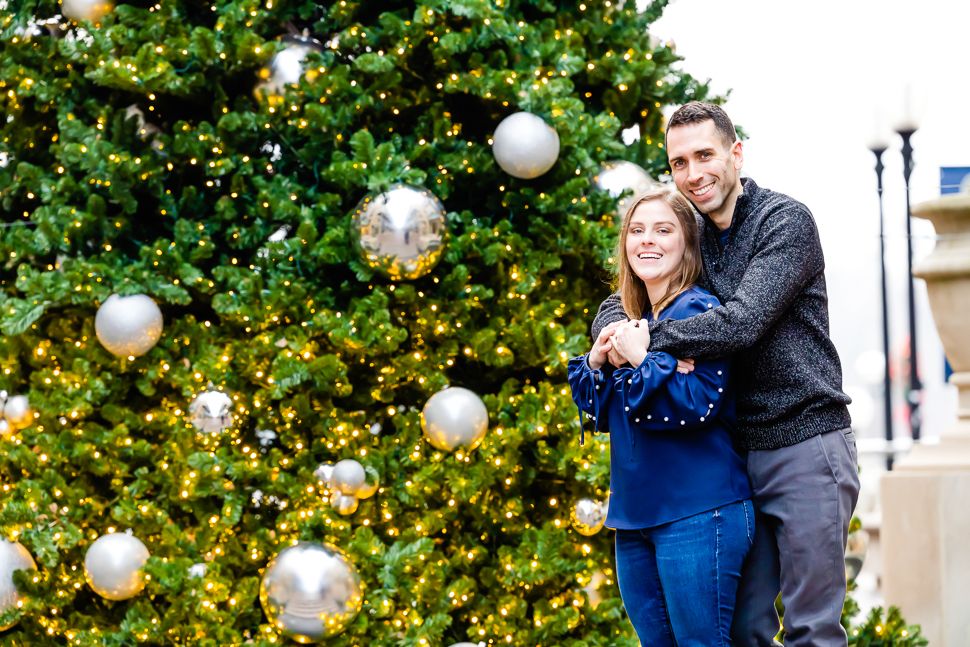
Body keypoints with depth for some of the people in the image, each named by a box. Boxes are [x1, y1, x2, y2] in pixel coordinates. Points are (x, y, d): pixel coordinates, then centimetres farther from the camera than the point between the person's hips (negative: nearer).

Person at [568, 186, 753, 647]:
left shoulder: (699, 311, -8)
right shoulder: (630, 319, 15)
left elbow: (701, 403, -20)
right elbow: (601, 415, 19)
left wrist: (642, 359, -18)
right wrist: (595, 363, 3)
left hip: (696, 516, -8)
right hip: (634, 519, 8)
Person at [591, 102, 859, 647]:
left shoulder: (785, 221, -9)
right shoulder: (692, 238, 13)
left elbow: (741, 322, -21)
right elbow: (617, 306, 15)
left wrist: (647, 335, -18)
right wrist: (616, 327, -9)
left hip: (806, 444, -7)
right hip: (743, 453, 7)